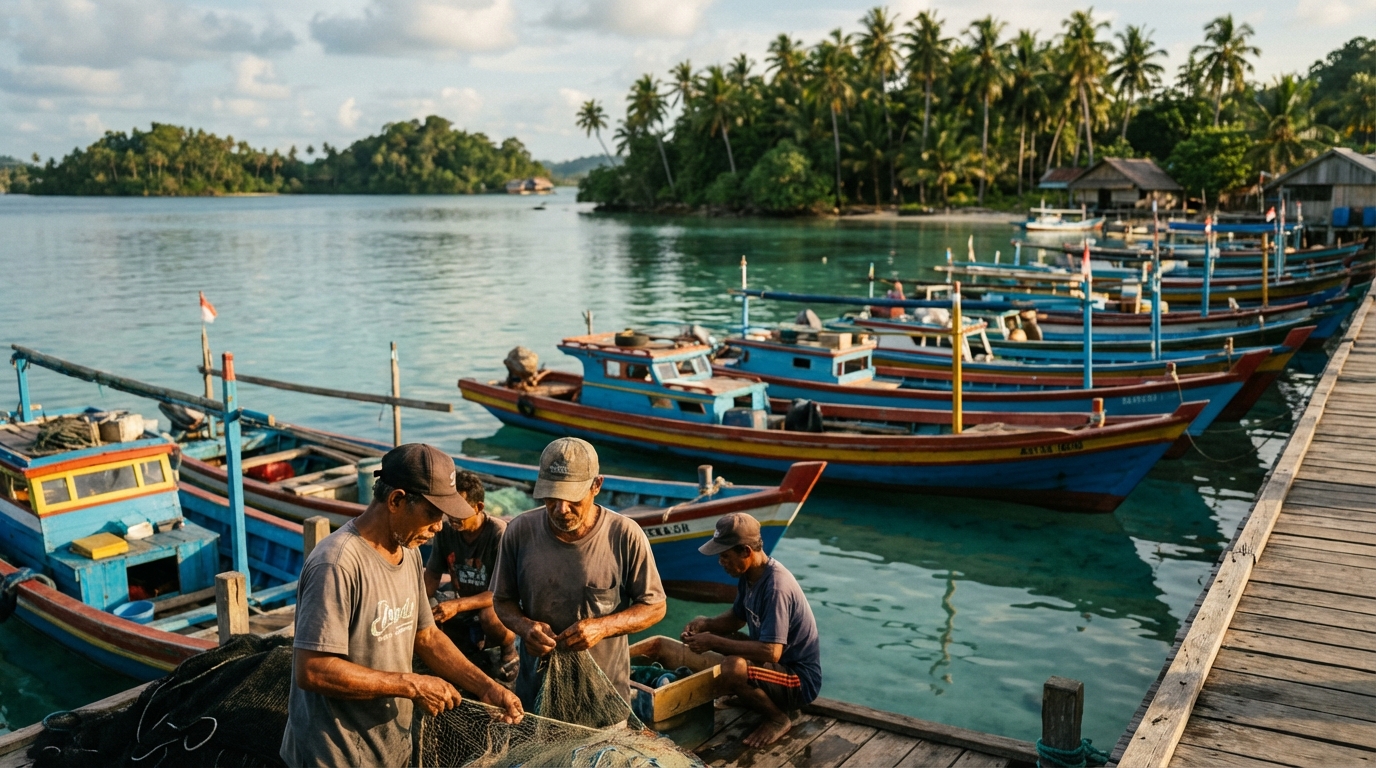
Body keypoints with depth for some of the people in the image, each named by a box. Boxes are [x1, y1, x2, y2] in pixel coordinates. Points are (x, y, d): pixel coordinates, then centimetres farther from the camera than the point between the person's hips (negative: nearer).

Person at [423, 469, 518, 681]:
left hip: (498, 609, -6)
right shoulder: (446, 531, -10)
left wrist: (458, 606, -39)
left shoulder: (499, 533, -25)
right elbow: (432, 575, 0)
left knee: (489, 615, -38)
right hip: (464, 616, 6)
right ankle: (472, 649, 16)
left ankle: (509, 651, -4)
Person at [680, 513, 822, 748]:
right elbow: (736, 618, 15)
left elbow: (771, 652, -35)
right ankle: (757, 696, 14)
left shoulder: (776, 587, -29)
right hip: (777, 664, 9)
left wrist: (714, 642, -28)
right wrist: (705, 624, -6)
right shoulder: (750, 575, -1)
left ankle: (778, 717, -7)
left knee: (732, 669, -33)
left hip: (801, 680, -9)